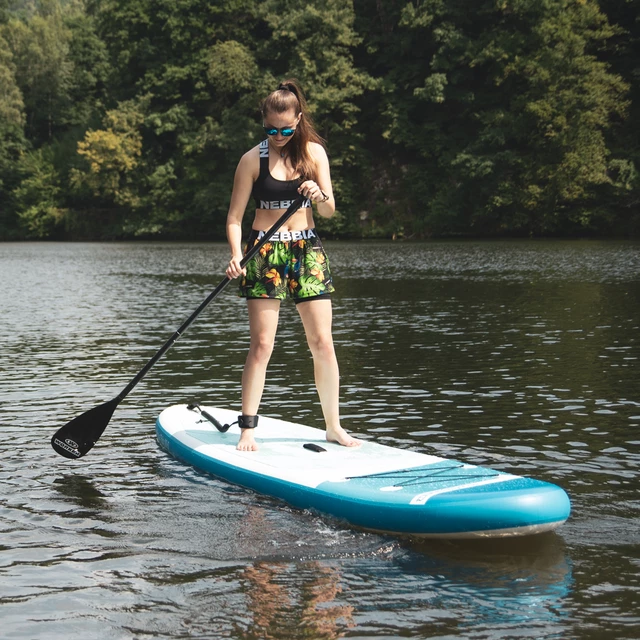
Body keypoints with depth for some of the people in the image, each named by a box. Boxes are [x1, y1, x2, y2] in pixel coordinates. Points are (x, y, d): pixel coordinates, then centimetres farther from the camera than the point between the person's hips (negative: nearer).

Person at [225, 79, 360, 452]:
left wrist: (319, 195, -20)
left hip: (307, 249, 3)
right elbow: (235, 216, -3)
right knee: (262, 344, -7)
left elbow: (330, 211, 2)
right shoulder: (253, 159, -4)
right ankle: (247, 429, 0)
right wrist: (236, 255, -20)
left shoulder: (314, 152, 3)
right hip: (265, 251, -2)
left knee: (323, 342, 1)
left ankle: (334, 427, 12)